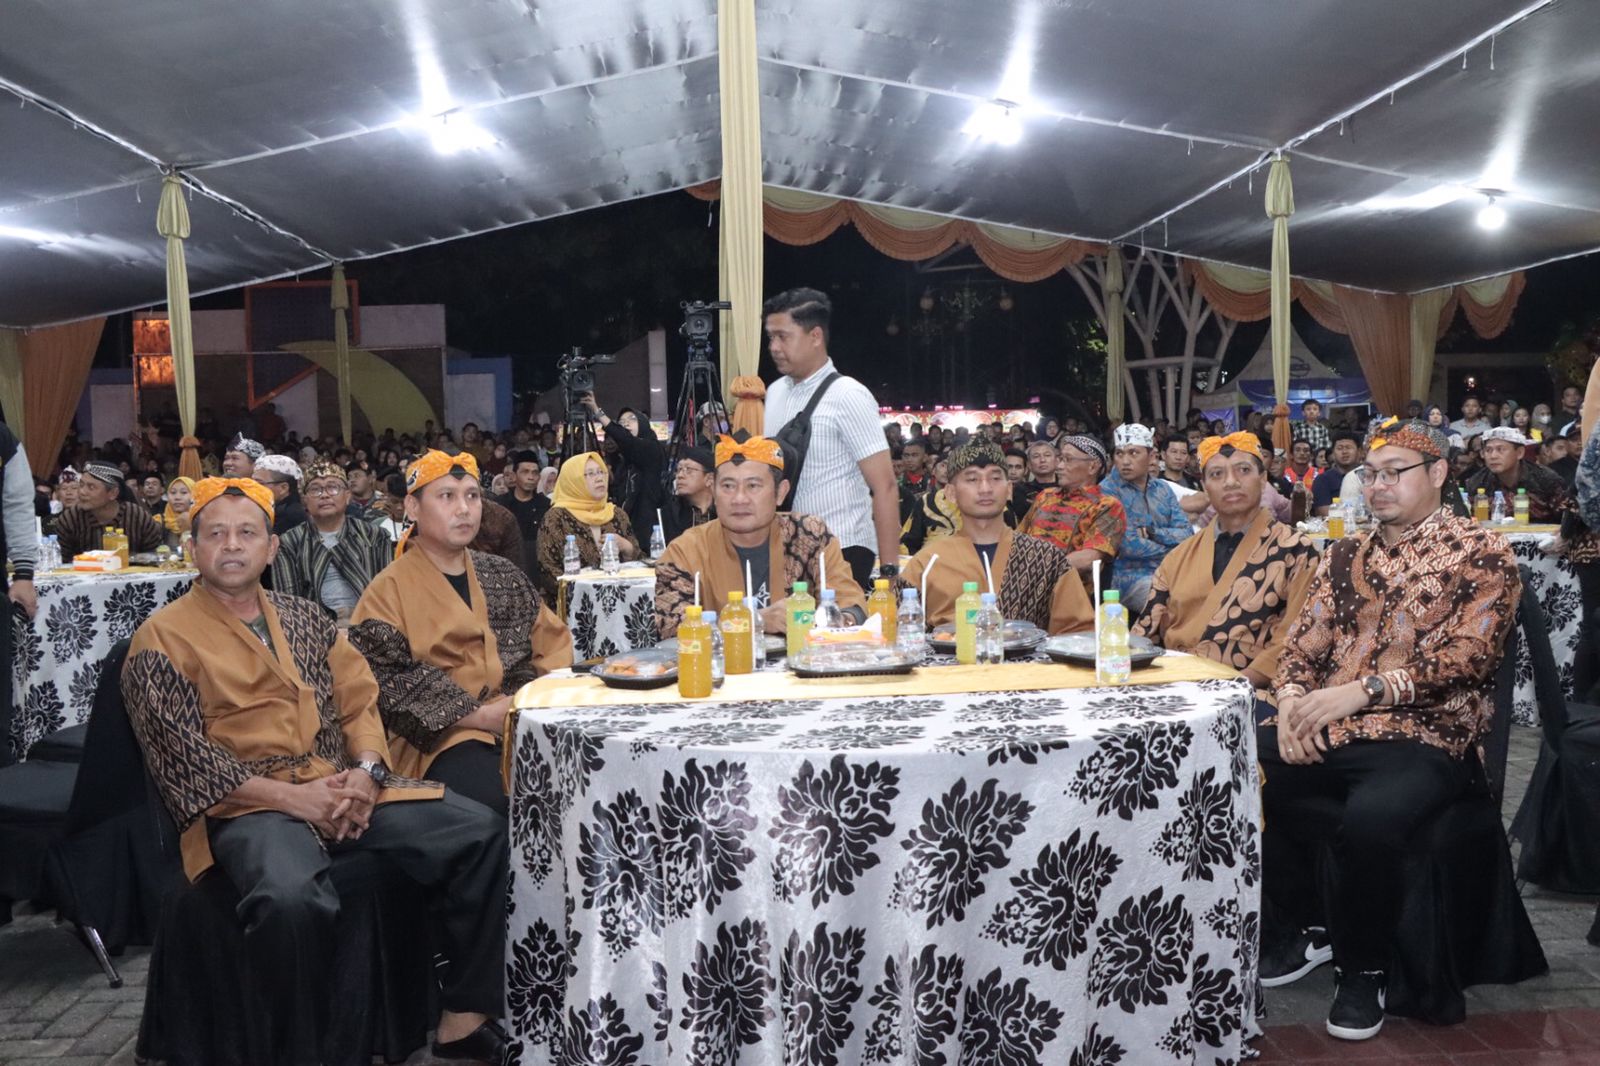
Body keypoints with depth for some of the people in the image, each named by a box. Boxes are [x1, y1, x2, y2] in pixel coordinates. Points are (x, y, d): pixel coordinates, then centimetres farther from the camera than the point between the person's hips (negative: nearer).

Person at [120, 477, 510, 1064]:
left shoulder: (303, 617, 18)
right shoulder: (162, 639, 1)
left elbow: (359, 700, 14)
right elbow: (183, 757, -8)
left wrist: (367, 772, -7)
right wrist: (291, 796, -16)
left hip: (346, 789, 5)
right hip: (250, 805, -5)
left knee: (479, 832, -12)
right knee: (290, 897, -38)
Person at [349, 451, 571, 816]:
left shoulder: (504, 575, 19)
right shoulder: (389, 591, 3)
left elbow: (554, 642, 19)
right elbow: (392, 684, -8)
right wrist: (484, 715, -15)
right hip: (445, 737, -5)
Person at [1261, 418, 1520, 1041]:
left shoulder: (1483, 556, 1)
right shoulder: (1344, 555, 17)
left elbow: (1465, 657, -12)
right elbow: (1304, 642, 13)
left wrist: (1359, 691, -21)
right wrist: (1292, 701, -10)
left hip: (1425, 738, -5)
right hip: (1325, 728, 5)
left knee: (1369, 820, -35)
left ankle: (1362, 970, -5)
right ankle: (1295, 931, 6)